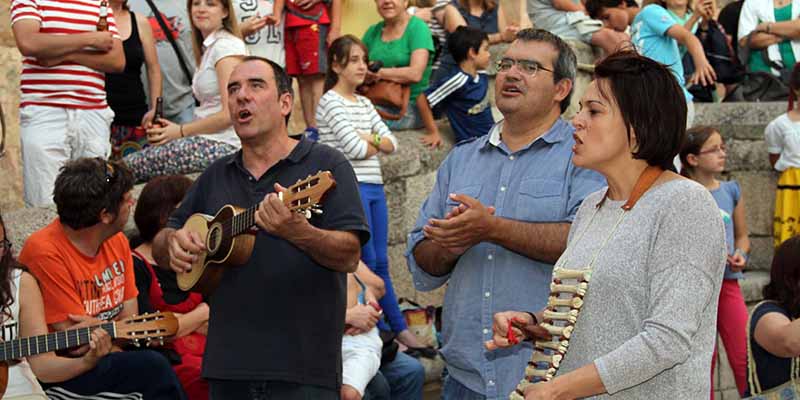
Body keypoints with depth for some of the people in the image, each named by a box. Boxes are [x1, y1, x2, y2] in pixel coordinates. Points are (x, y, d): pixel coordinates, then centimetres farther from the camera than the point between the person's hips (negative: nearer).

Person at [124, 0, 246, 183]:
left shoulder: (227, 46, -9)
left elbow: (230, 114, -16)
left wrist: (181, 131, -7)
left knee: (126, 166, -13)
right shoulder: (208, 47, 20)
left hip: (223, 145, -9)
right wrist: (175, 129, 3)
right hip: (209, 140, 9)